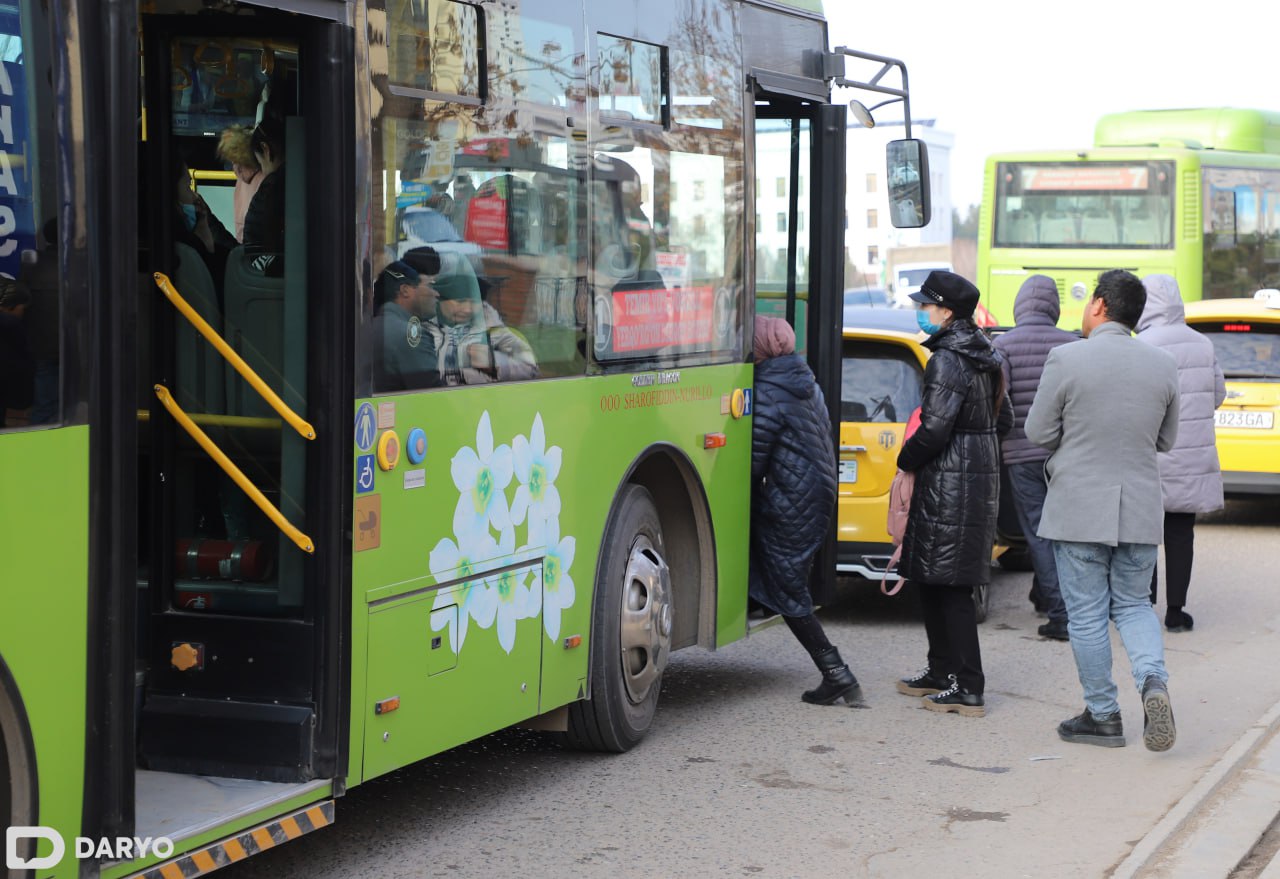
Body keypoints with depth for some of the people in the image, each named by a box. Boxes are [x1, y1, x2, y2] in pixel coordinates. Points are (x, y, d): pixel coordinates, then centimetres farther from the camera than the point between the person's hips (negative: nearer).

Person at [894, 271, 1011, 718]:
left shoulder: (947, 361, -17)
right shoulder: (984, 358, 13)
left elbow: (934, 430, -21)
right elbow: (1003, 420, 20)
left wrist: (905, 461, -4)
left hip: (949, 483, -10)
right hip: (980, 476, 10)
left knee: (950, 587, -6)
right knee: (930, 581, 18)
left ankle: (968, 688, -4)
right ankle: (942, 672, 26)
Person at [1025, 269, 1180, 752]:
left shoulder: (1066, 359, -13)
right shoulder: (1163, 365, 1)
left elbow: (1039, 433, -6)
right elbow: (1165, 440, 10)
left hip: (1079, 507, -4)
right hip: (1141, 509, 4)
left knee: (1086, 616, 7)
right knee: (1132, 605, 17)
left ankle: (1103, 715, 12)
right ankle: (1153, 680, -7)